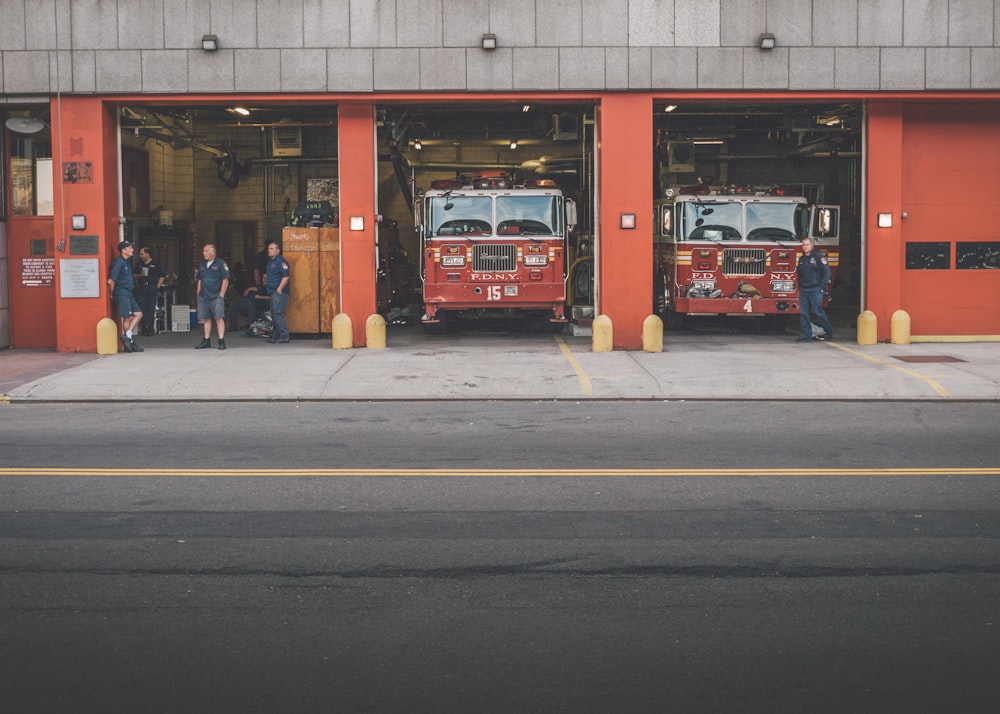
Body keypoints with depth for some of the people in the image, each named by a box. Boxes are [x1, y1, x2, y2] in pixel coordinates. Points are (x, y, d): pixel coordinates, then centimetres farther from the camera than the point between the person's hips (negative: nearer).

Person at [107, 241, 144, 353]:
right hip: (121, 294, -9)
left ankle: (128, 335, 7)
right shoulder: (118, 262, -15)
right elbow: (111, 281, -18)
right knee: (127, 317, -4)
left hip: (128, 293, 9)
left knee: (138, 314, 7)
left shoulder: (126, 262, 14)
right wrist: (113, 294, -5)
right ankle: (128, 342, 2)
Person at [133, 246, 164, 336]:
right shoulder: (139, 264, 13)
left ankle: (150, 328, 3)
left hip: (152, 287, -2)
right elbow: (133, 275, 15)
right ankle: (145, 327, -2)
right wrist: (140, 275, -5)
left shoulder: (155, 264, 5)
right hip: (141, 287, 2)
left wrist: (158, 285, -3)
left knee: (151, 308, -3)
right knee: (142, 308, -4)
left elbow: (162, 276, 6)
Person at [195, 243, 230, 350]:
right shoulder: (202, 265, 16)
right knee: (207, 319, 9)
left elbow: (225, 280, -7)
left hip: (216, 297, -6)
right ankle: (207, 340, 14)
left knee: (219, 318, -9)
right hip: (203, 296, 6)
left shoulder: (220, 263, -4)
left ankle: (221, 341, -8)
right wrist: (198, 294, 14)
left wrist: (221, 295, -11)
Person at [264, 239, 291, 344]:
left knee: (278, 313, -12)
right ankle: (276, 335, 23)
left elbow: (286, 276, -21)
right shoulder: (270, 261, 17)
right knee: (274, 314, 15)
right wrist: (266, 278, 15)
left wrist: (280, 288, -23)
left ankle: (284, 336, -10)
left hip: (279, 292, -10)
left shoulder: (280, 261, -14)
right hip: (273, 292, 10)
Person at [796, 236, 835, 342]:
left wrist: (821, 287, -9)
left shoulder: (818, 257, -5)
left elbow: (827, 272, -7)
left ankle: (829, 332, 10)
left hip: (815, 290, -6)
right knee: (803, 313, 1)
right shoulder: (801, 259, 14)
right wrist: (800, 287, 12)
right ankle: (806, 335, 5)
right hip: (803, 290, 6)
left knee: (817, 312, -5)